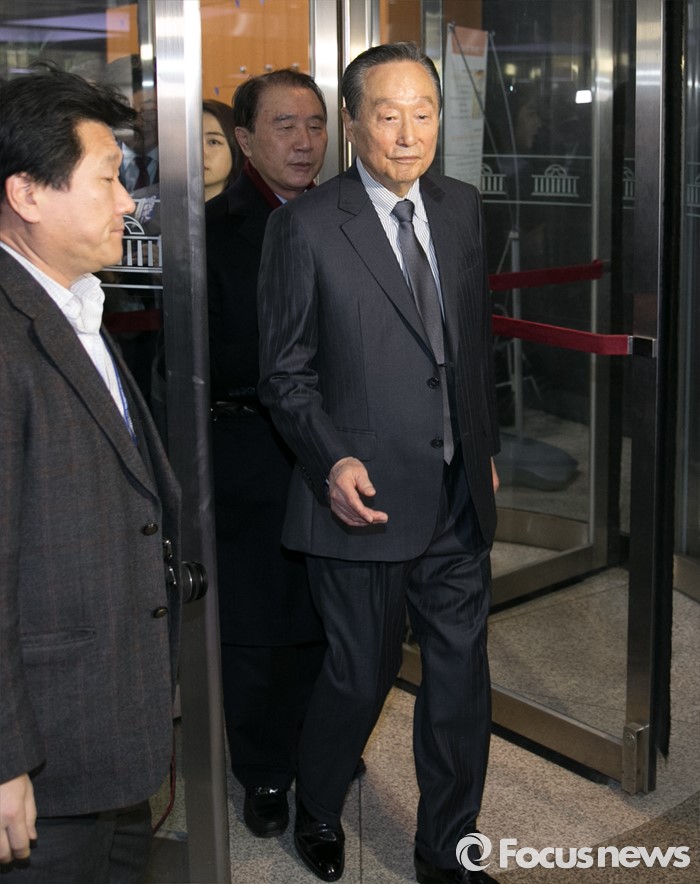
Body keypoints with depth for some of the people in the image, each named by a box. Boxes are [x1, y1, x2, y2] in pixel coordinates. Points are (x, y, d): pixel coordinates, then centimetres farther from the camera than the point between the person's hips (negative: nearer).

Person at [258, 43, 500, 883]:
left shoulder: (461, 207, 7)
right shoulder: (305, 225, -10)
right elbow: (285, 373, -7)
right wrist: (333, 461, -20)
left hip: (459, 498, 5)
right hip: (366, 496, -5)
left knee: (461, 679, 11)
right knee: (360, 677, 9)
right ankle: (315, 814, 38)